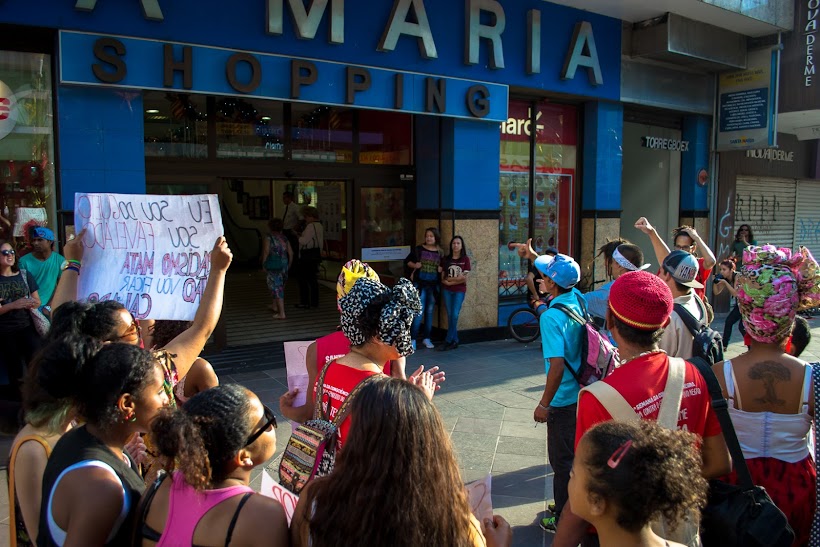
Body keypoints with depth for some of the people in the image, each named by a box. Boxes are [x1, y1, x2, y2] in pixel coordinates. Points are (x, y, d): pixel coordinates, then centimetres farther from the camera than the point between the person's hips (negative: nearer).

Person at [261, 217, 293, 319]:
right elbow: (291, 253, 5)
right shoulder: (284, 238, 6)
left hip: (273, 266, -6)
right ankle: (275, 306, 42)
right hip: (284, 265, 6)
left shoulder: (269, 238, -7)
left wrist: (264, 264, -3)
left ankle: (281, 313, -8)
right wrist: (289, 265, 16)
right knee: (280, 285, 23)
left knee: (276, 288, -3)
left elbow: (266, 252, -14)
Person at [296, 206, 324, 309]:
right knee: (313, 278, 13)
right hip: (316, 254, 9)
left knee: (303, 279, -1)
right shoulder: (319, 226, 13)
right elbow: (320, 242, 18)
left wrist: (297, 236, -5)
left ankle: (304, 302, 0)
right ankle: (314, 302, 17)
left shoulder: (310, 226, -17)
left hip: (307, 256, -9)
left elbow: (304, 240, -21)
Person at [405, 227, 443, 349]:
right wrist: (414, 265, -11)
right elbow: (406, 261, 7)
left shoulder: (440, 253, 6)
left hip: (433, 286, 3)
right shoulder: (418, 249, -1)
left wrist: (441, 269, -2)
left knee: (429, 312, 11)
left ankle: (426, 338, 21)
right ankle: (413, 339, -2)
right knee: (419, 311, -7)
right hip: (420, 284, -3)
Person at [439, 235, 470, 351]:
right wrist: (457, 278, -8)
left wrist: (450, 279, -6)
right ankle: (455, 341, 11)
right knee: (450, 316, 3)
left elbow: (464, 278, -3)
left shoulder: (465, 259, 2)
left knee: (454, 315, -10)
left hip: (459, 291, -2)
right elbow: (442, 278, 5)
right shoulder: (446, 259, 8)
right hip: (447, 290, 3)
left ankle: (448, 341, -5)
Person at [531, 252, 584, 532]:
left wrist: (544, 404, -18)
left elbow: (557, 365, -26)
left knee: (562, 460, 7)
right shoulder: (578, 300, -4)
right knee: (576, 454, 23)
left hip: (564, 400, -8)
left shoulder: (551, 317, -26)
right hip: (582, 392, 9)